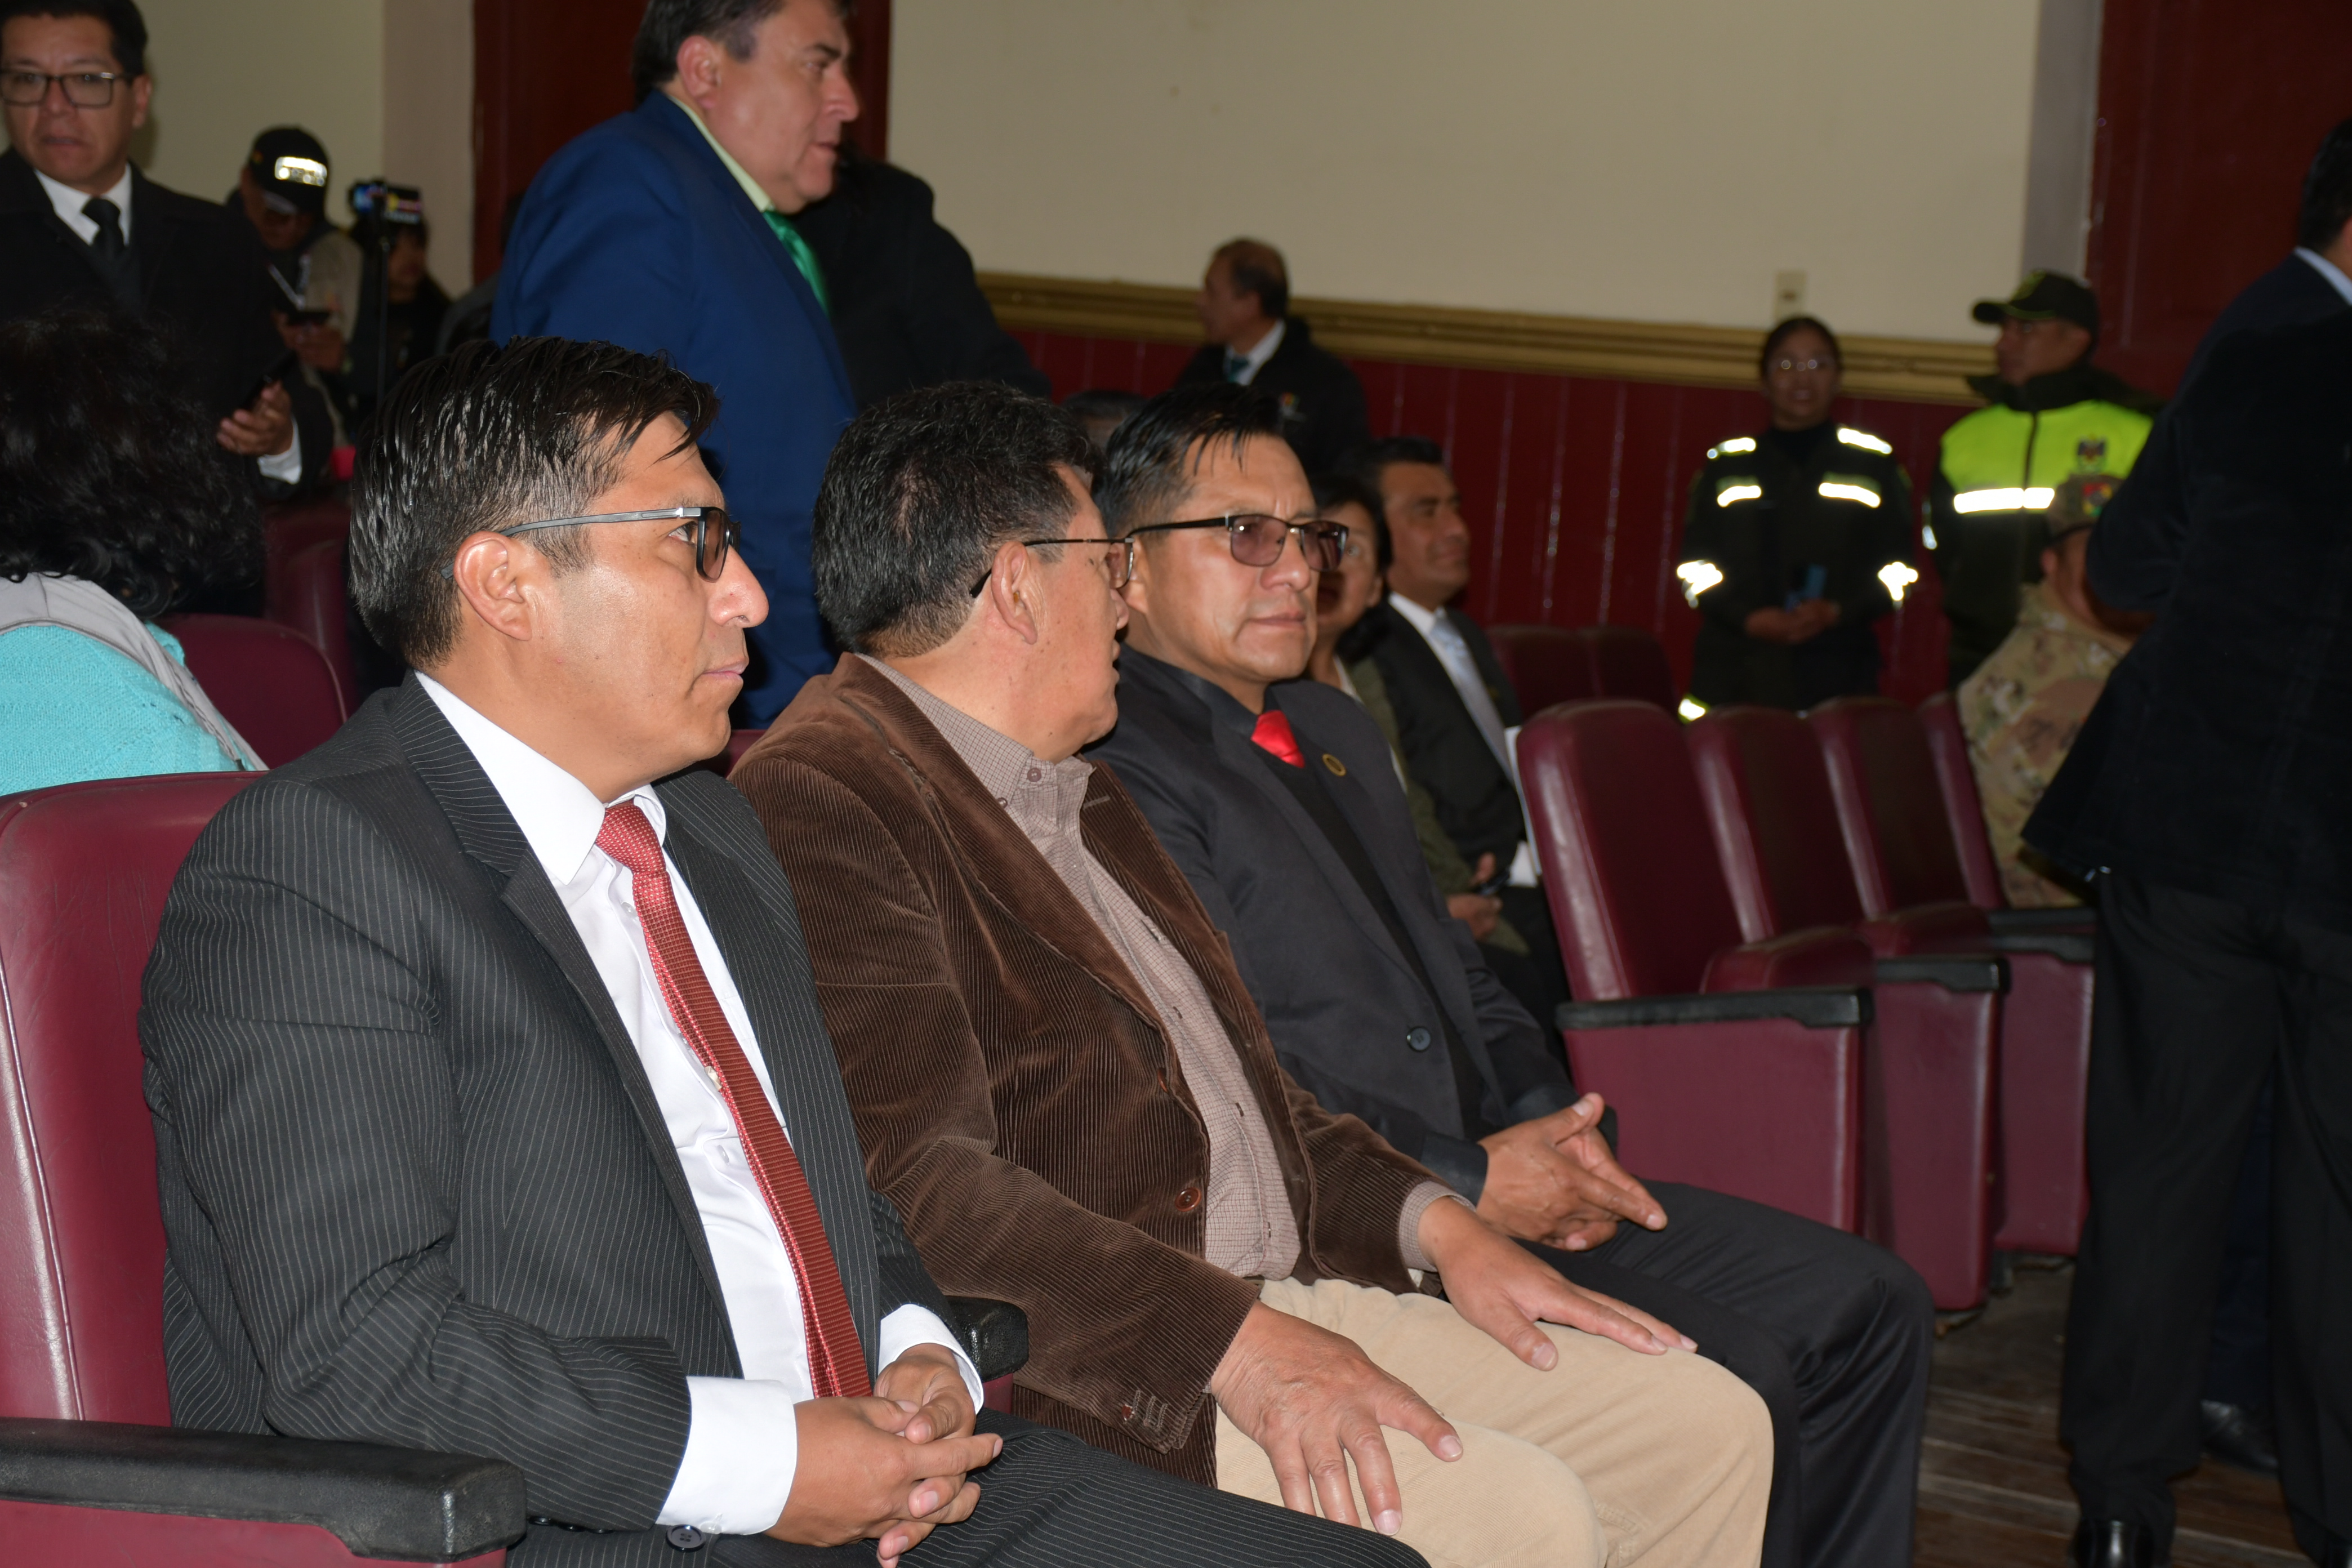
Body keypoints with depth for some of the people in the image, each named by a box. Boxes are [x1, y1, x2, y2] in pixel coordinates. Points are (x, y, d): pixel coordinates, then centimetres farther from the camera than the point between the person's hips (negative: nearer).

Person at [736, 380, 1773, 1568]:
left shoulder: (1079, 792, 22)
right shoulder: (819, 798, -13)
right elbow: (918, 1178, -23)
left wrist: (1436, 1225, 9)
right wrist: (1230, 1343, -27)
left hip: (1282, 1300, 10)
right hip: (1083, 1376, -10)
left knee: (1705, 1426, 4)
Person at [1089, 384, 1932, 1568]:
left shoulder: (1335, 731, 20)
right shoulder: (1119, 769, -12)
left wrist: (1551, 1118, 3)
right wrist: (1469, 1182, -17)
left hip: (1496, 1180, 10)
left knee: (1871, 1311, 6)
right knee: (1739, 1383, -23)